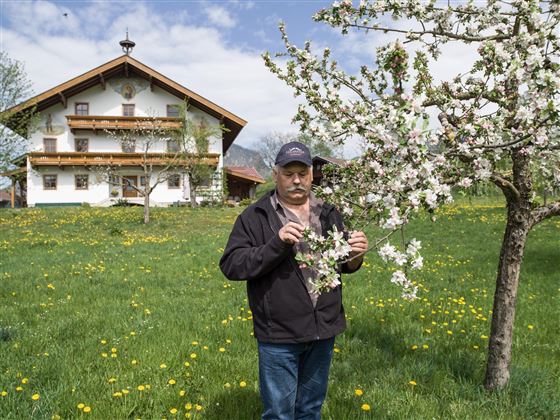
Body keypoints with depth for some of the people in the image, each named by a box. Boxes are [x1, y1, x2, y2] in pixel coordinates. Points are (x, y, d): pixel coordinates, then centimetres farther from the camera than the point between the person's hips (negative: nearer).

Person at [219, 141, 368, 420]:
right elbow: (231, 266, -14)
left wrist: (355, 255, -13)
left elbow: (343, 264, 11)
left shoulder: (328, 214, 6)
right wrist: (277, 244, -26)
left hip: (324, 329, 4)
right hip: (279, 334, -4)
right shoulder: (255, 216, -8)